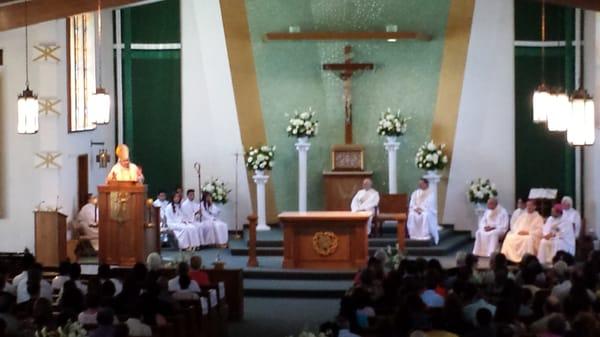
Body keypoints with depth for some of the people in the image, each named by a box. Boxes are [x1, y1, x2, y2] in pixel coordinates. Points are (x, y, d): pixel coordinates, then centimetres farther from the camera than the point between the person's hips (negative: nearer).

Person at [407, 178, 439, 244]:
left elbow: (429, 204, -10)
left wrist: (421, 209, -22)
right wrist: (416, 208, -14)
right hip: (416, 210, 3)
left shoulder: (431, 193, 3)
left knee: (425, 215, -38)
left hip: (427, 210, -3)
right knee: (411, 215, -31)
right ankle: (413, 235, -29)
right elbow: (412, 204, 6)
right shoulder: (415, 193, 16)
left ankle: (426, 236, -36)